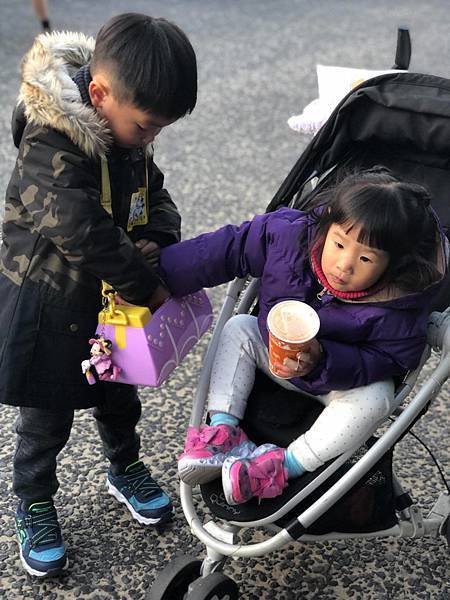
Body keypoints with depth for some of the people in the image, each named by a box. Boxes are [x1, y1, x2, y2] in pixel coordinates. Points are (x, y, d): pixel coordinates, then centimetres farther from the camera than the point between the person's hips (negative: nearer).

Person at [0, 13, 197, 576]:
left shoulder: (127, 134, -5)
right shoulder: (50, 150, -32)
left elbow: (156, 195, 8)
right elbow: (88, 238, -35)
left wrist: (157, 240, -13)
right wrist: (149, 287, -25)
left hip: (109, 297, 7)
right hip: (48, 307, -7)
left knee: (119, 393, 25)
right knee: (47, 416, 11)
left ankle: (125, 468, 50)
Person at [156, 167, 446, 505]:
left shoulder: (397, 306, -33)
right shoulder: (290, 234, -26)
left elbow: (391, 360, -24)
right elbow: (228, 250, -16)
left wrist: (322, 361, -40)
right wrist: (158, 272, -13)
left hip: (347, 379, -4)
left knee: (374, 400, -32)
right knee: (238, 329, -7)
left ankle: (288, 463, -29)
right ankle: (223, 431, -15)